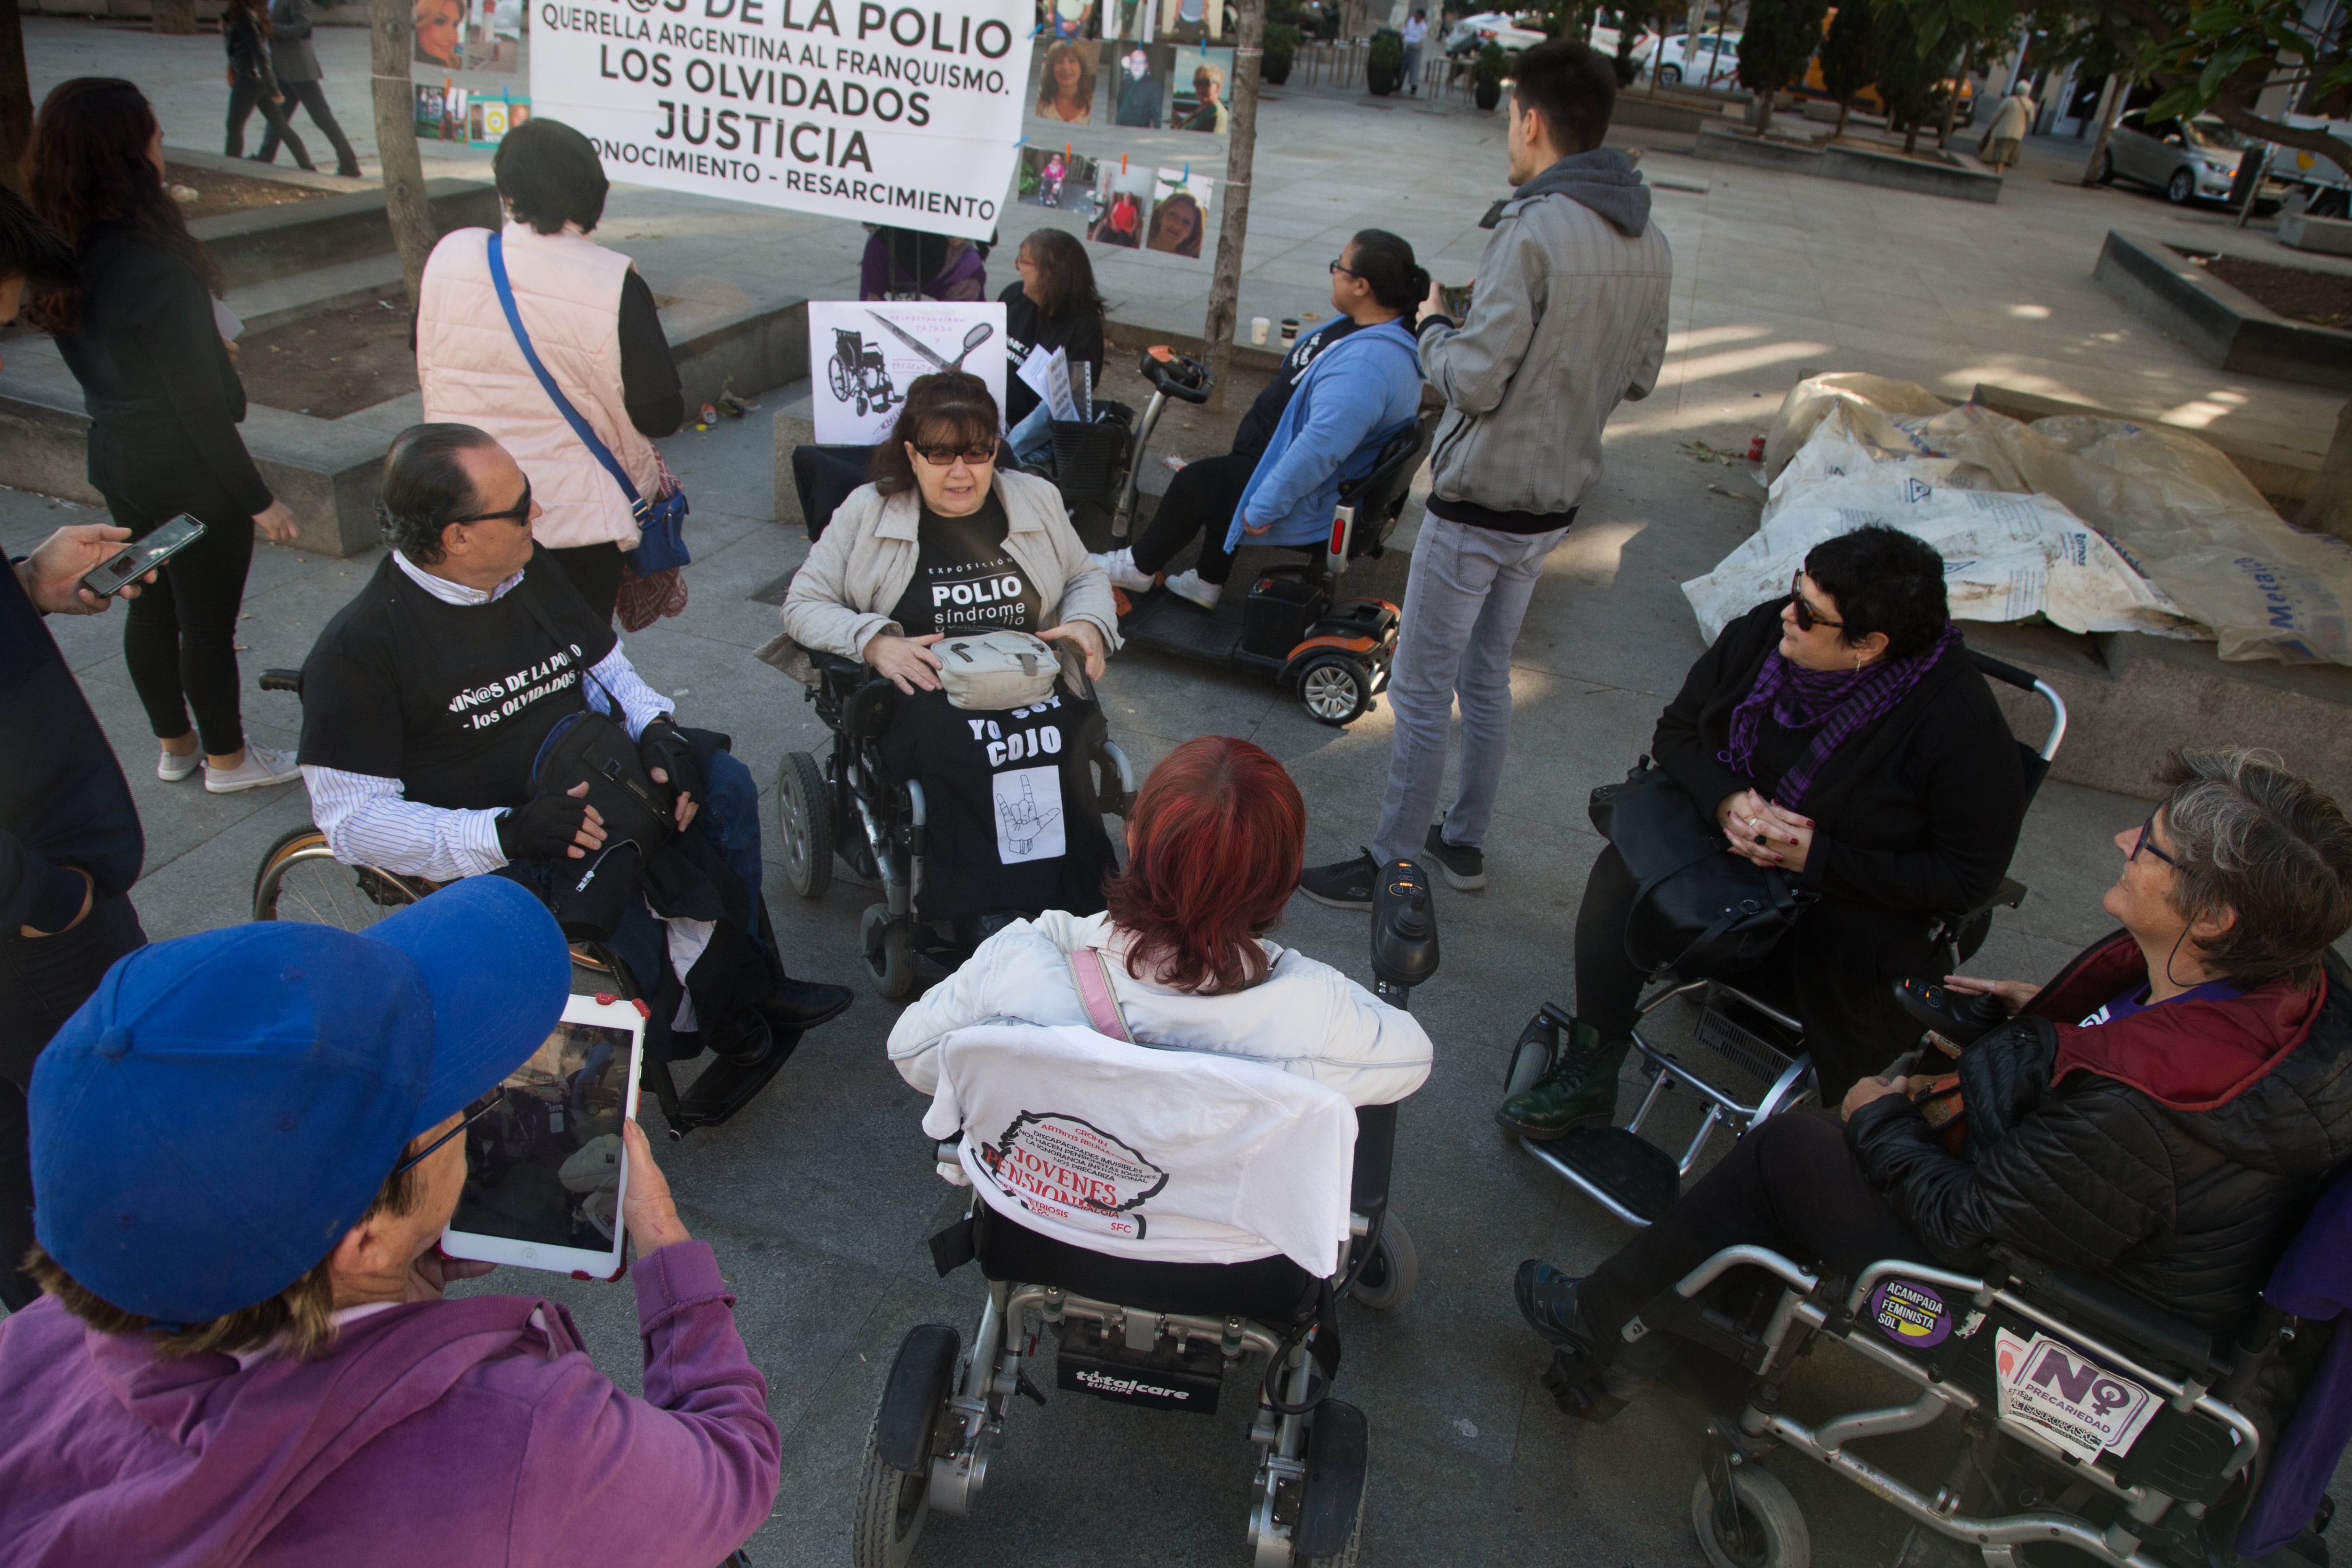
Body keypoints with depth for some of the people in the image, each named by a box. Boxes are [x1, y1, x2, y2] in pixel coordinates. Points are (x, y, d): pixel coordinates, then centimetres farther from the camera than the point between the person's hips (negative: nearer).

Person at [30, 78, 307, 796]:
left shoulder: (63, 256, -2)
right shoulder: (156, 264, -26)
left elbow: (90, 360, 10)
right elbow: (199, 401, -22)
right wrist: (258, 499, -15)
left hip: (117, 460, 8)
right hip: (189, 473, -8)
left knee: (151, 604, 21)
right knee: (208, 620, 8)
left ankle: (173, 743, 38)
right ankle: (226, 758, 26)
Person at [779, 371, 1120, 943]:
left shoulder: (1037, 499, 16)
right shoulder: (868, 512, 8)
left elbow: (1086, 578, 27)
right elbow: (803, 605, 7)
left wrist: (1088, 624, 2)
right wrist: (876, 642, -12)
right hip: (921, 692, -2)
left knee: (1060, 729, -34)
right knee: (959, 740, -37)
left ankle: (1074, 908, -30)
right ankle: (981, 919, -33)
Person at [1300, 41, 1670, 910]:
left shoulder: (1532, 232, -22)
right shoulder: (1650, 244, 4)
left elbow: (1474, 380, -23)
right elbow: (1640, 376, 13)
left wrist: (1434, 326, -4)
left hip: (1479, 503, -8)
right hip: (1555, 503, 8)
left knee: (1421, 692, 3)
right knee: (1487, 677, 21)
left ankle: (1390, 864, 14)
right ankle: (1464, 842, 33)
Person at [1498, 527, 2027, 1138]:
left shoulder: (1960, 721, -22)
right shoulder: (1763, 632, -9)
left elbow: (1967, 880, -19)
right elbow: (1676, 732, 4)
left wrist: (1817, 857, -26)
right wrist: (1725, 800, -18)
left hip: (1858, 903, -4)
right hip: (1735, 842, 5)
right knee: (1624, 870, -20)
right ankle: (1590, 1074, -11)